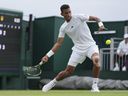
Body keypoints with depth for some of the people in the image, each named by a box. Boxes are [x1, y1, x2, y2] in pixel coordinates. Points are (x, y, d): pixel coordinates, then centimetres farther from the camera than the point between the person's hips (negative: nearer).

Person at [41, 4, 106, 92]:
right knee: (68, 71, 0)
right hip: (78, 49, 2)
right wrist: (48, 55, -5)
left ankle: (95, 86, -20)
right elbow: (58, 43, 4)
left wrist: (100, 24, -21)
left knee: (96, 59, -34)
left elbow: (95, 18, 0)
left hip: (90, 45, -2)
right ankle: (53, 83, 26)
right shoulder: (63, 28, 4)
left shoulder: (79, 17, -4)